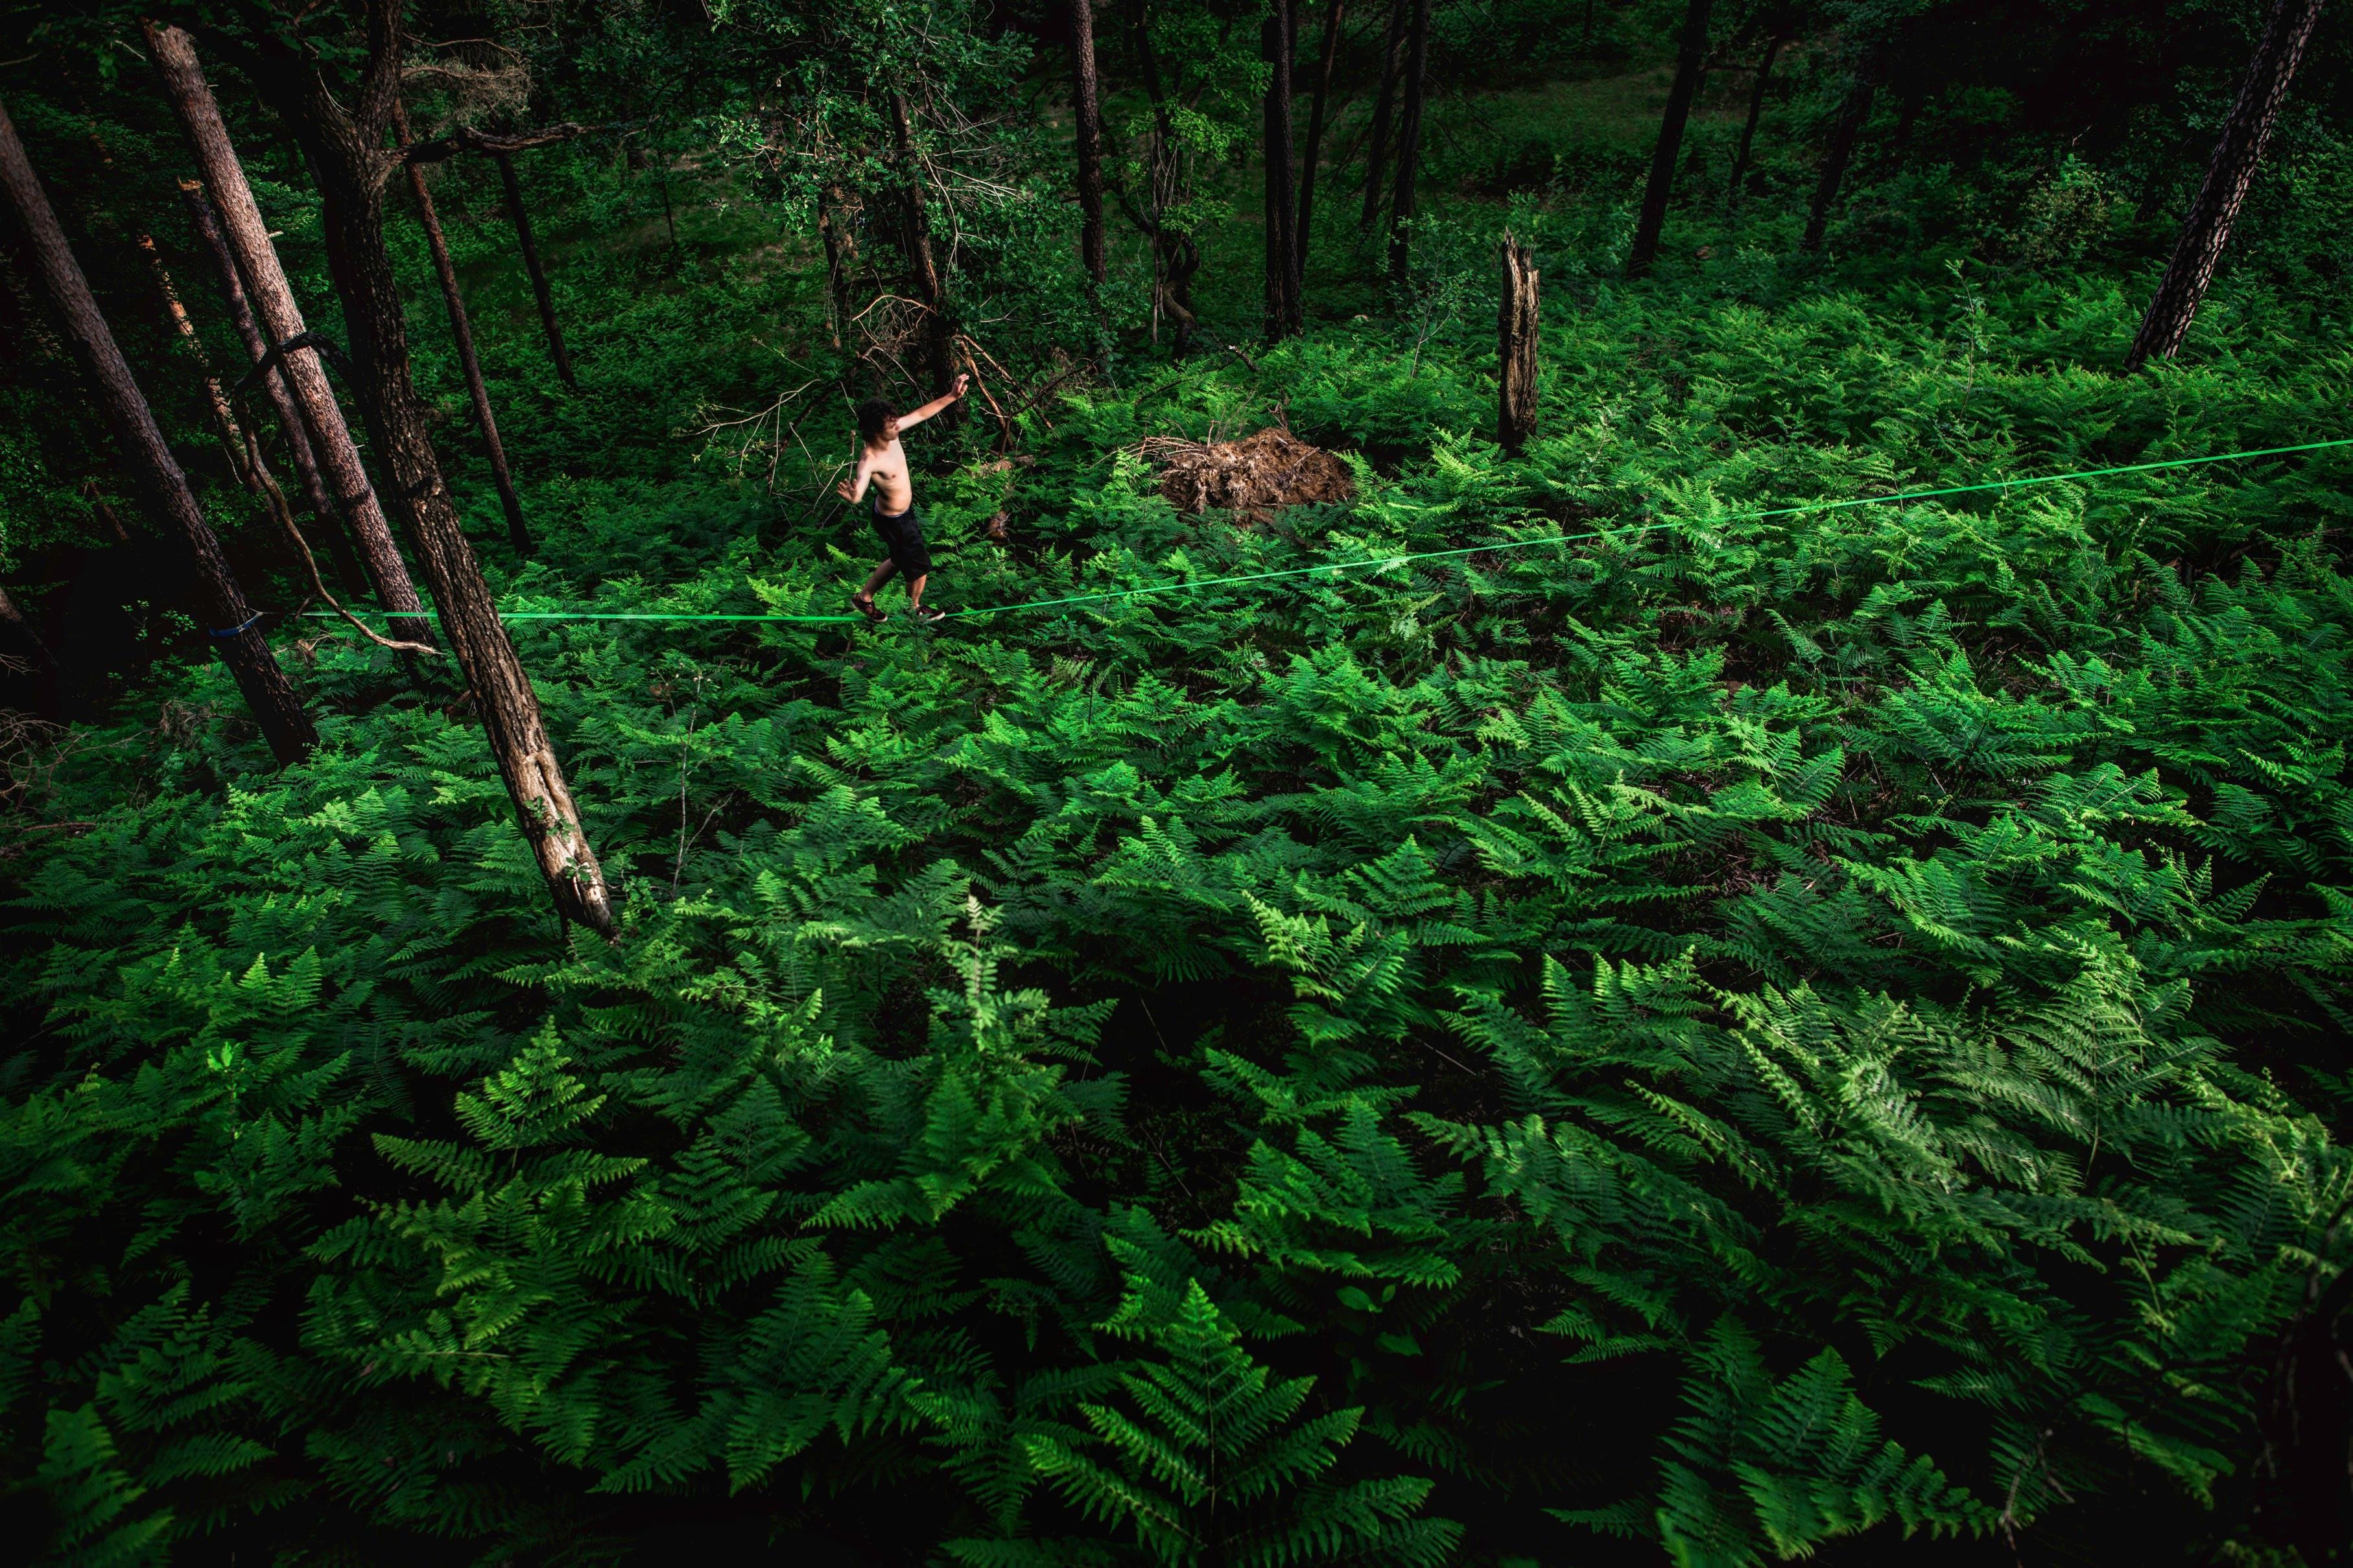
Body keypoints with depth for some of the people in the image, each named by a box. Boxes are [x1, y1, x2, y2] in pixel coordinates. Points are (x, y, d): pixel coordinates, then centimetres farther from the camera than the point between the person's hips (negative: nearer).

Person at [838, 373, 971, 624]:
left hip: (905, 510, 9)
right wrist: (851, 496, -74)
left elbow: (922, 414, -3)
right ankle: (915, 608, 43)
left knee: (901, 560, 29)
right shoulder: (869, 460, -37)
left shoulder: (891, 434, -15)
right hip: (893, 522, -8)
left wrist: (952, 396, -4)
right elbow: (857, 495, -51)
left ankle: (863, 598, 47)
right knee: (920, 566, 13)